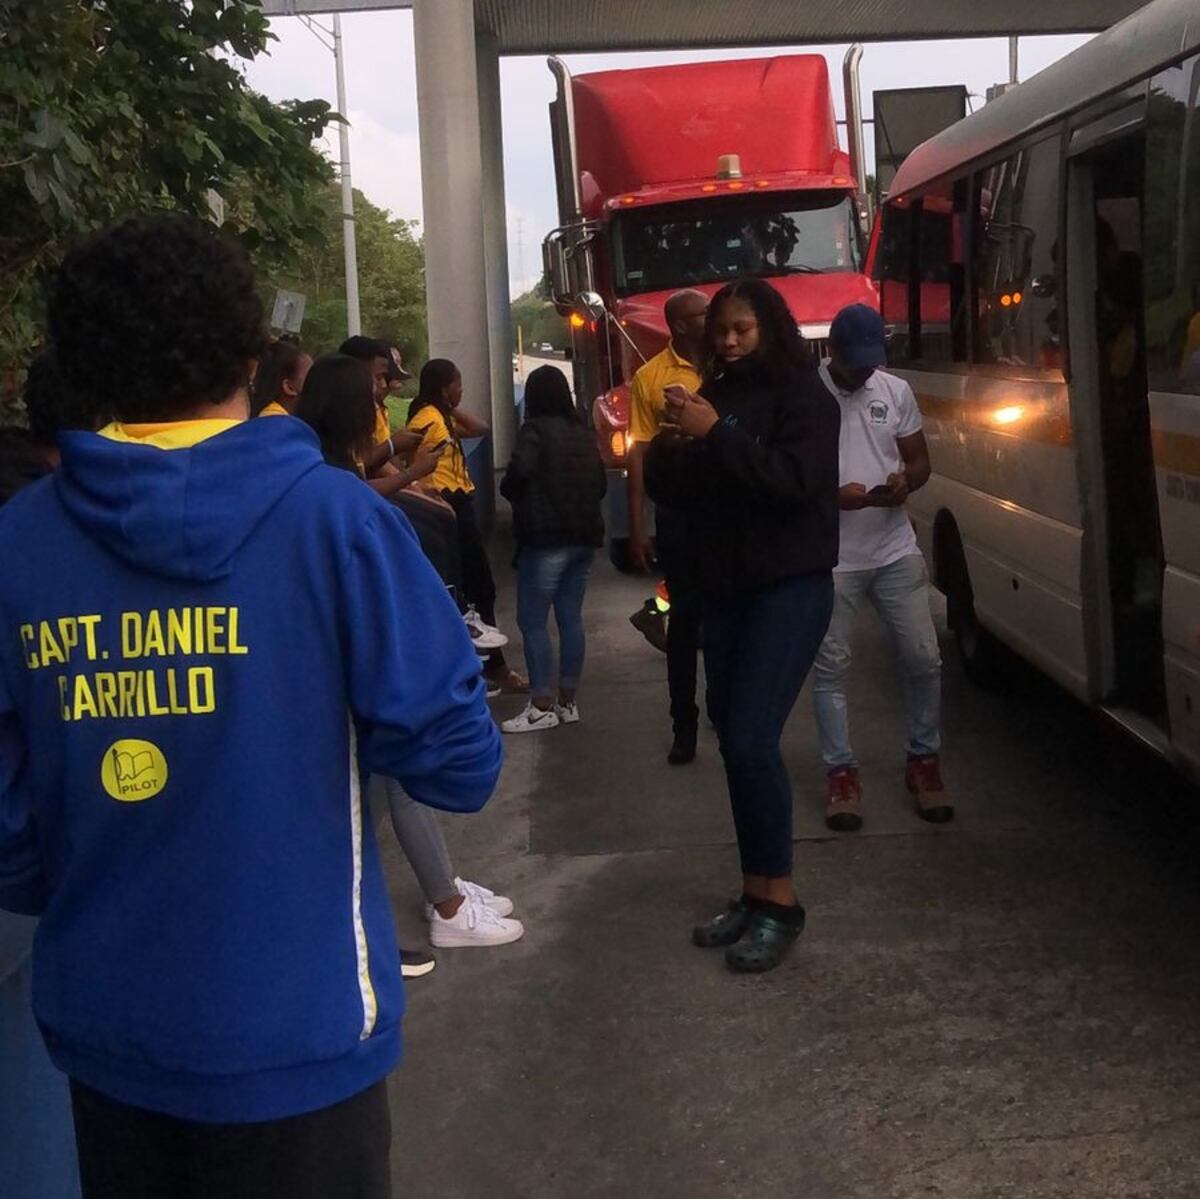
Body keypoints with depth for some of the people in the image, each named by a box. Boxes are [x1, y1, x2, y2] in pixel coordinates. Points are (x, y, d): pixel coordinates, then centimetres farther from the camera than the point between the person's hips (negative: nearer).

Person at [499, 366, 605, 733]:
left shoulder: (535, 430, -8)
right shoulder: (583, 435, 14)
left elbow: (520, 470, -24)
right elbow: (600, 484, 16)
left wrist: (510, 493, -5)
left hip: (546, 538, -8)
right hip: (584, 536, 8)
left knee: (533, 621, -3)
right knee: (571, 617, 10)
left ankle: (543, 707, -4)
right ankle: (567, 702, 15)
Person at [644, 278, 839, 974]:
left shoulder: (803, 397, -6)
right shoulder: (713, 396, 13)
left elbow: (796, 480, -21)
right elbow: (672, 493, 10)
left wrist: (716, 435, -24)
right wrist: (670, 445, -9)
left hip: (790, 588, -7)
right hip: (724, 590, 7)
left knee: (752, 741, -15)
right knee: (734, 741, 7)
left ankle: (781, 903, -5)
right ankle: (755, 892, 17)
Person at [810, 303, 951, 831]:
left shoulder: (896, 390, 6)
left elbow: (920, 460, 13)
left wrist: (905, 481, -10)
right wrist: (834, 495, -22)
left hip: (896, 550, 3)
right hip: (830, 556, -3)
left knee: (923, 658, 3)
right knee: (830, 666, 1)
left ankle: (923, 761, 20)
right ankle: (841, 773, 12)